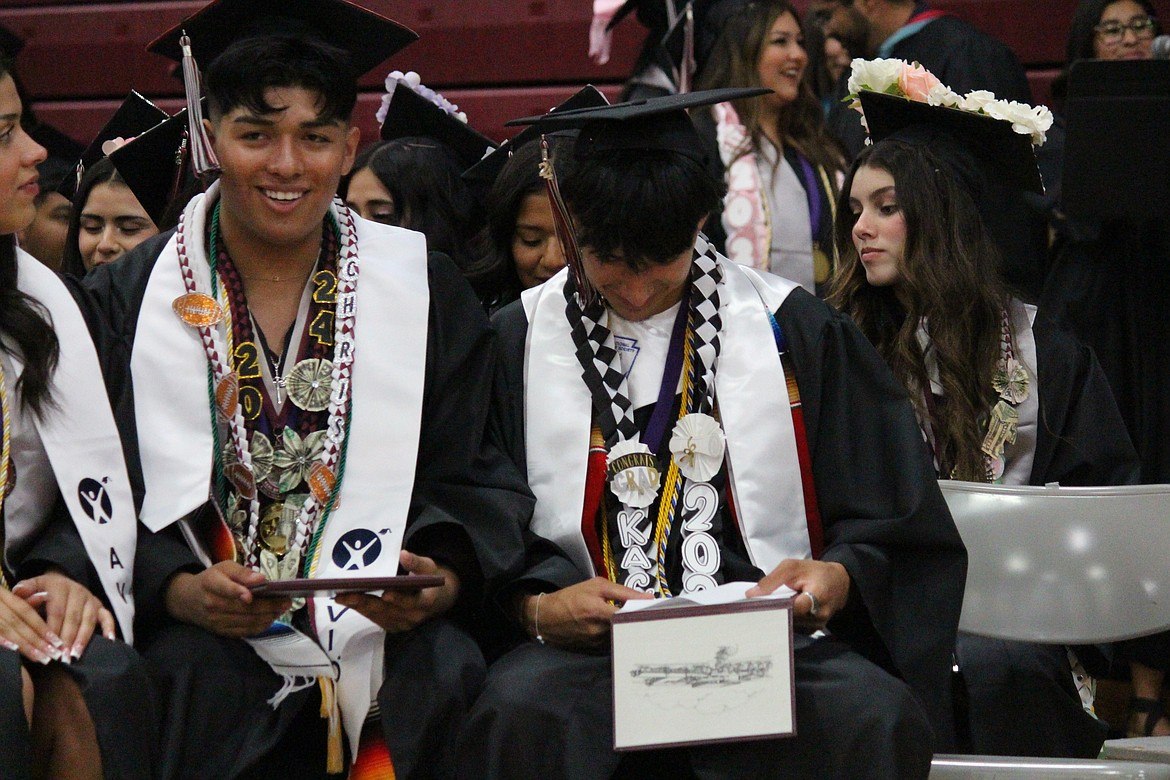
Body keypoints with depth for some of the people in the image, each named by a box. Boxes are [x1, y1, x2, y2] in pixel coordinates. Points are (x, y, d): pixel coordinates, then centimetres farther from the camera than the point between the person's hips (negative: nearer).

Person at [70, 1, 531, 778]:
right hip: (202, 637, -1)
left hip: (388, 631, 1)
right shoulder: (130, 301, 9)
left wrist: (440, 586, -12)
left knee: (448, 673, -31)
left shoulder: (428, 294, 12)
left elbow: (475, 483, 9)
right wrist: (184, 592, -16)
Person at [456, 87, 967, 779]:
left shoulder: (795, 332, 10)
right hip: (586, 647, 0)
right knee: (520, 713, -36)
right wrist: (538, 606, -14)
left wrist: (838, 577, -12)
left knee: (879, 717, -33)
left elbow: (889, 529, 10)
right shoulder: (519, 346, 9)